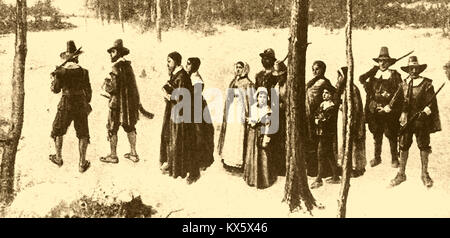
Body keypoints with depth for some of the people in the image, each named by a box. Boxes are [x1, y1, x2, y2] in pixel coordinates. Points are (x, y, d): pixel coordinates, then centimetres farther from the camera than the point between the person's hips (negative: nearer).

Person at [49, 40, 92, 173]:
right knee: (83, 134, 12)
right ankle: (82, 164, 10)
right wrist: (87, 103, 16)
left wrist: (54, 78, 20)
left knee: (58, 131, 22)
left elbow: (55, 90, 2)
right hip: (81, 105, 0)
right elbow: (88, 91, -1)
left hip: (66, 105, 0)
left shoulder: (60, 72, -8)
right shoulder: (83, 72, -7)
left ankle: (58, 158, 32)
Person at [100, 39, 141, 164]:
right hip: (131, 101, 8)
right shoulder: (128, 66, 7)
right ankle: (133, 153, 22)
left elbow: (111, 88, -20)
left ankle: (113, 156, 11)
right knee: (130, 127, 17)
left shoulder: (116, 68, -17)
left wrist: (105, 83, -2)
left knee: (112, 129, 5)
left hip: (118, 103, -8)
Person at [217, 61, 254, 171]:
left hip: (240, 116, -6)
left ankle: (238, 164, 0)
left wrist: (248, 116, -12)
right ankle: (228, 162, 14)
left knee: (239, 139, -6)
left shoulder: (248, 84, -4)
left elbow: (250, 101, -6)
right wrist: (225, 116, 15)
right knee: (229, 139, 7)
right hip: (230, 116, 6)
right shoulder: (232, 83, 15)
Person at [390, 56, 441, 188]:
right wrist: (403, 114, 1)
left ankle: (425, 174, 18)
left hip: (422, 121, -3)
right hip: (407, 120, 3)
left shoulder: (427, 84, -4)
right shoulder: (404, 85, 8)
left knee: (424, 146, 6)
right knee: (403, 146, 4)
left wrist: (425, 112, -17)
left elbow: (432, 104, -5)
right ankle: (401, 173, 14)